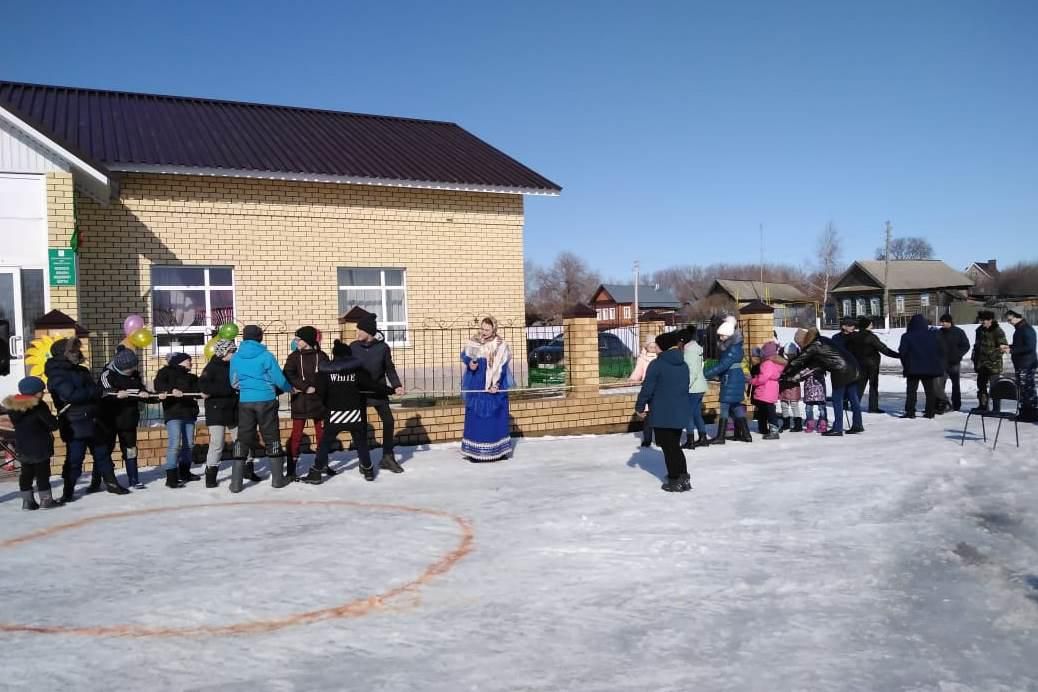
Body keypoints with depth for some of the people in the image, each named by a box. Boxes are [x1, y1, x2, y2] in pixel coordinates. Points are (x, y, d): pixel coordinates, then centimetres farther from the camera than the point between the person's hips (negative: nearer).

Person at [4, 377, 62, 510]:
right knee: (42, 472, 1)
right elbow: (52, 423, -17)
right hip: (40, 446, -6)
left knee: (26, 473, 12)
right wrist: (49, 429, 6)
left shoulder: (12, 406, 6)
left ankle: (27, 501, 15)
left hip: (22, 446, 6)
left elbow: (17, 424, 15)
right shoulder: (38, 406, -16)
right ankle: (46, 500, 5)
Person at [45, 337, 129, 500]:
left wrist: (94, 393, -6)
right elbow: (71, 394, -23)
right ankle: (68, 491, 11)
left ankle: (111, 483, 23)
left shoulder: (80, 370, 14)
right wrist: (93, 392, -12)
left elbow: (94, 389, 17)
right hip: (74, 423, -8)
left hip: (91, 420, 8)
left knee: (102, 452, 13)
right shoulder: (57, 374, -11)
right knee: (75, 457, -2)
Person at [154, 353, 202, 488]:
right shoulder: (166, 371, 6)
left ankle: (184, 472, 26)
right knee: (174, 444, -15)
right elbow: (158, 384, -13)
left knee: (189, 444, 12)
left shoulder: (190, 376, 22)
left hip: (189, 413, 7)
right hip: (173, 413, -7)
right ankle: (171, 478, -15)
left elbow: (197, 389, 8)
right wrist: (171, 390, -30)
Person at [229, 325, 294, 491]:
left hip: (245, 402, 3)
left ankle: (236, 482, 4)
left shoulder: (235, 358, 3)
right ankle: (277, 478, 13)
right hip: (266, 401, -3)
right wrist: (290, 388, 14)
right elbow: (279, 379, -6)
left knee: (243, 439, 7)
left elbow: (233, 383, 11)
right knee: (271, 438, 8)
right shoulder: (266, 356, -8)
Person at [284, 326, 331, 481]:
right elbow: (288, 375, -11)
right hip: (299, 400, -1)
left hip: (318, 399, 2)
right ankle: (291, 469, -2)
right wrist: (306, 387, -19)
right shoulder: (294, 356, 1)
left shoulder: (321, 356, 2)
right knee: (296, 434, -4)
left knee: (322, 433, 10)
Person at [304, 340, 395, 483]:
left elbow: (320, 392, -5)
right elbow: (372, 384, 2)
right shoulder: (357, 368, 1)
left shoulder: (325, 370, -1)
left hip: (334, 414, -1)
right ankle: (368, 470, 18)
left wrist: (326, 405, 14)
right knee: (361, 442, 13)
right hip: (355, 414, 1)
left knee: (325, 442, 8)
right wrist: (389, 390, 15)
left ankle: (316, 472, 6)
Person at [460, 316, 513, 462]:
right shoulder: (473, 342, 0)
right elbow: (464, 355, 14)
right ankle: (474, 451, 8)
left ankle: (498, 450, 13)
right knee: (475, 417, 2)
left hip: (495, 388, -2)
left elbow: (501, 367, -10)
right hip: (476, 387, 2)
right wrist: (469, 363, -8)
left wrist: (496, 385, -18)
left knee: (496, 417, 4)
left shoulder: (501, 346, -7)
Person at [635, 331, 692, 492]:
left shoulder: (657, 364, -13)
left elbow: (647, 388, -13)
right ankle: (683, 477, 17)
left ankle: (675, 481, 7)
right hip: (681, 411, 7)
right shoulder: (684, 365, 9)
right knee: (675, 445, 18)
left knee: (668, 447, 4)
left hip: (663, 413, -7)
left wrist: (640, 406, -1)